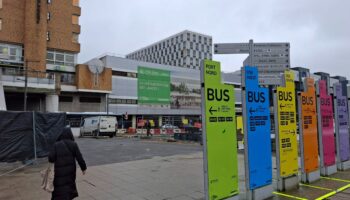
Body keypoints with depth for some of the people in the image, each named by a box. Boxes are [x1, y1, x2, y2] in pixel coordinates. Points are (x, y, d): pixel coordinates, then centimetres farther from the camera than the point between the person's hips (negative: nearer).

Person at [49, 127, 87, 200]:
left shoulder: (56, 145, -8)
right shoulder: (73, 144, -7)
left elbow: (51, 158, -13)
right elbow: (79, 158, -7)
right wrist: (83, 168, 4)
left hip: (59, 171, -2)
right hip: (71, 170, 2)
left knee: (60, 189, 4)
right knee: (69, 184, 25)